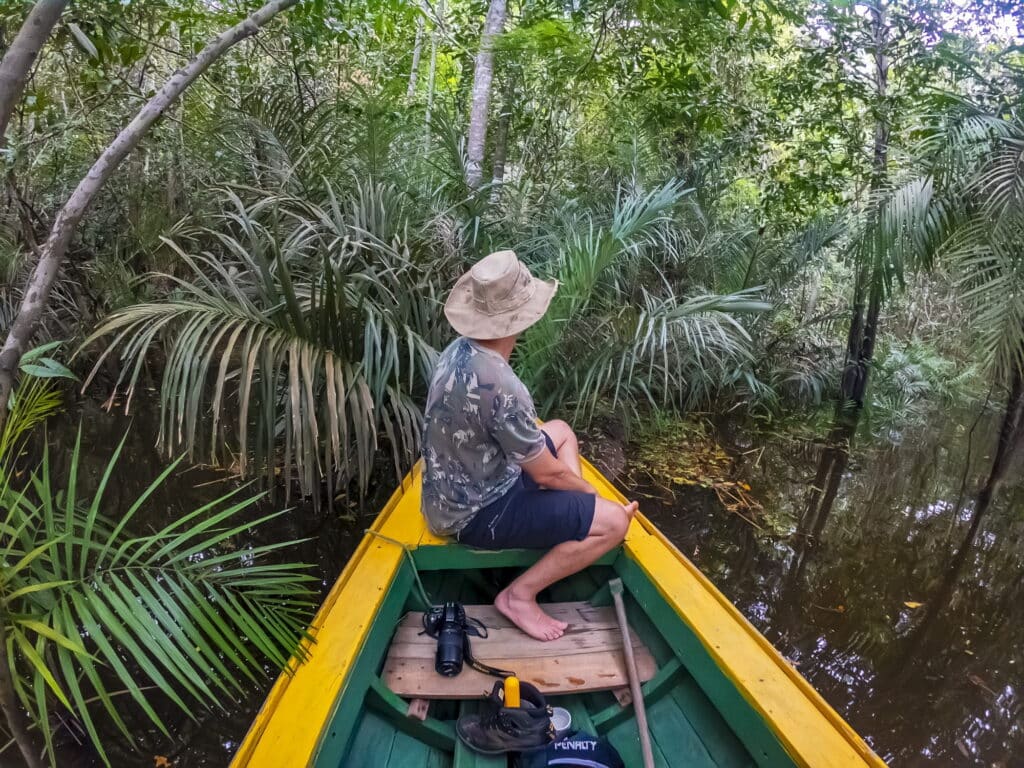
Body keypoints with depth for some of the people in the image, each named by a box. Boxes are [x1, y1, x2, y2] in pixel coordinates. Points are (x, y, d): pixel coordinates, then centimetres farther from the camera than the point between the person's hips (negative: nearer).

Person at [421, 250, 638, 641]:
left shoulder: (458, 350, -4)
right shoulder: (502, 388, -32)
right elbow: (549, 473, -20)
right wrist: (595, 497, 0)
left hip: (452, 491, 9)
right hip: (476, 514, -9)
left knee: (561, 432, 23)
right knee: (613, 521, -11)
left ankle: (572, 519, 17)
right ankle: (519, 594, -2)